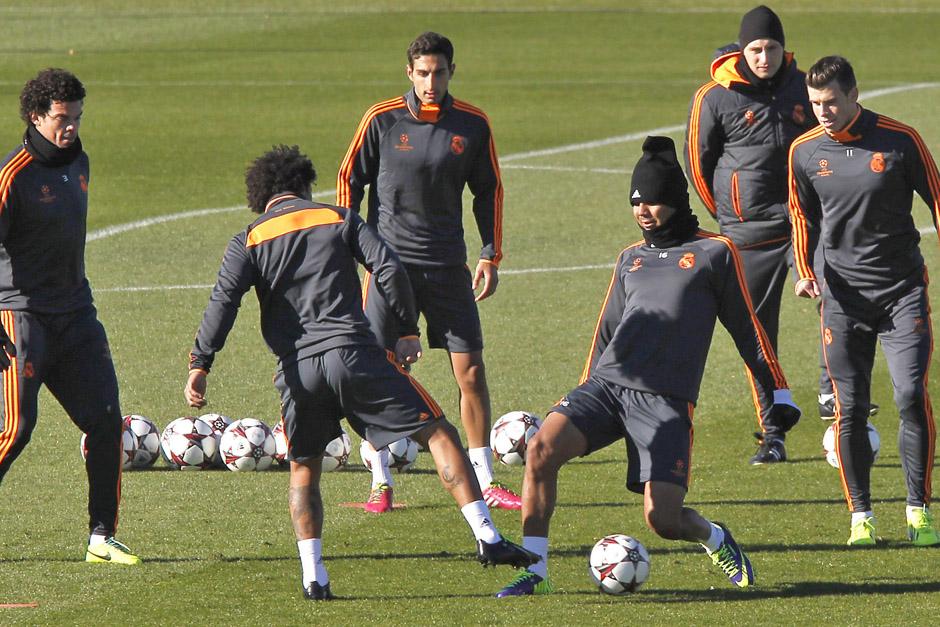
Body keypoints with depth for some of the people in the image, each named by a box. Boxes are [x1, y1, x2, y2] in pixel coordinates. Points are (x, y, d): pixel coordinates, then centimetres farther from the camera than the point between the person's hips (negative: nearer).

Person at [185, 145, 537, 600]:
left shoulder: (248, 241, 13)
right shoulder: (338, 219, 12)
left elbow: (224, 301, -2)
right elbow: (388, 268, 1)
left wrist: (200, 364, -5)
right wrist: (409, 332, 8)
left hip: (297, 368, 2)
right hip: (353, 353, -2)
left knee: (303, 469, 21)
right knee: (437, 432, 4)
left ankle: (313, 575, 7)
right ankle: (487, 537, -6)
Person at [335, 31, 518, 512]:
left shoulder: (473, 125, 1)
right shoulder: (381, 120, -4)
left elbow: (488, 191, 11)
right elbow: (350, 179, 5)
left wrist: (491, 256, 6)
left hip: (447, 264, 2)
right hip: (389, 259, -1)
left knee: (470, 369, -1)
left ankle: (484, 481, 9)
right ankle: (380, 483, 7)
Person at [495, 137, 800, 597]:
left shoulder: (715, 253, 7)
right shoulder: (630, 259, 19)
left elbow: (747, 329, 10)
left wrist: (778, 395, 9)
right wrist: (585, 394, 26)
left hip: (665, 401, -4)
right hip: (607, 383, 4)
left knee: (662, 519, -12)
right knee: (541, 450, -22)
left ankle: (715, 538, 24)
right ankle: (534, 572, -14)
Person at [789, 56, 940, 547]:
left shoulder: (899, 141, -7)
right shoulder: (804, 151, 2)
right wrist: (805, 271, 3)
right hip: (843, 292, 2)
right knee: (851, 408, -1)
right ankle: (860, 516, 9)